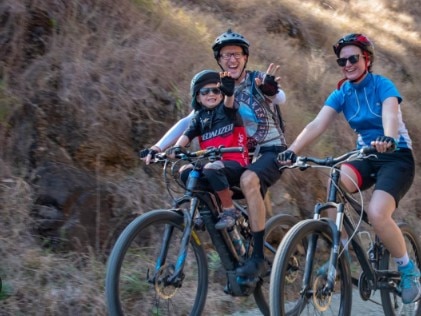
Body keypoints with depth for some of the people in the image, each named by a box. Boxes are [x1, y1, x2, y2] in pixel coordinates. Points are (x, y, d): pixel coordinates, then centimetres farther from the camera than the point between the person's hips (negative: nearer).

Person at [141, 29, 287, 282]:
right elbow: (188, 122, -2)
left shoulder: (259, 81, -8)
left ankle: (259, 257, -30)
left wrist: (271, 90, -57)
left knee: (249, 180, -35)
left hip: (271, 150, -6)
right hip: (241, 155, 6)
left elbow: (281, 99, -31)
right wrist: (158, 147, -16)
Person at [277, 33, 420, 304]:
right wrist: (292, 151, -31)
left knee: (377, 213, -29)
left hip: (396, 157, -4)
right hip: (366, 157, 4)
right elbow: (317, 125, -14)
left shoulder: (383, 85, -12)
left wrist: (389, 139, -57)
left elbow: (390, 114, -34)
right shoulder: (341, 94, 0)